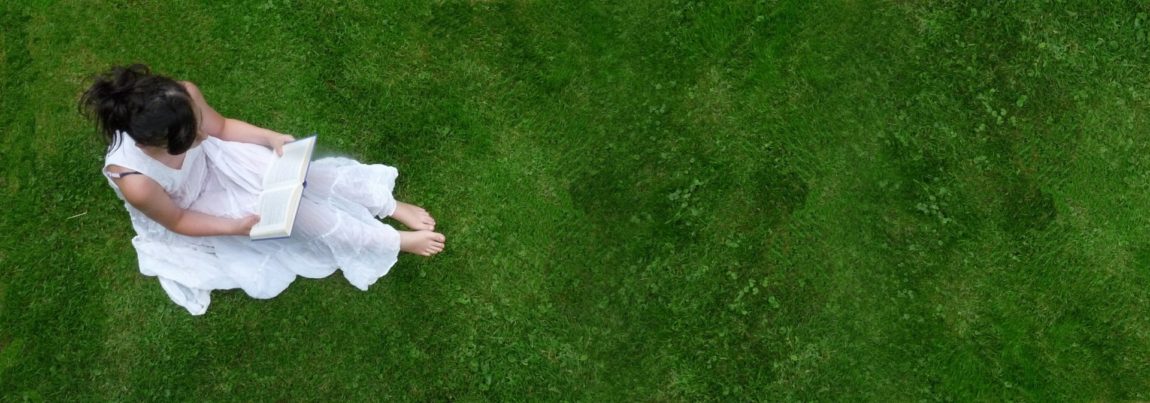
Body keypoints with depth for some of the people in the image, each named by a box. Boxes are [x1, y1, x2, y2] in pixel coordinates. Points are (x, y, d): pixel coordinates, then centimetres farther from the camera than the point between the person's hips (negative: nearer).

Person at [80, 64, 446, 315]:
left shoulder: (182, 98, -32)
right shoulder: (135, 181, -41)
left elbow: (220, 127, -9)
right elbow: (177, 221, -19)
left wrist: (271, 138, -21)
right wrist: (236, 226, -26)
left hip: (213, 161, 4)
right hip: (188, 210, -4)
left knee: (300, 176, -11)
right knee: (286, 206, -14)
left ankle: (392, 207, 6)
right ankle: (395, 242, -5)